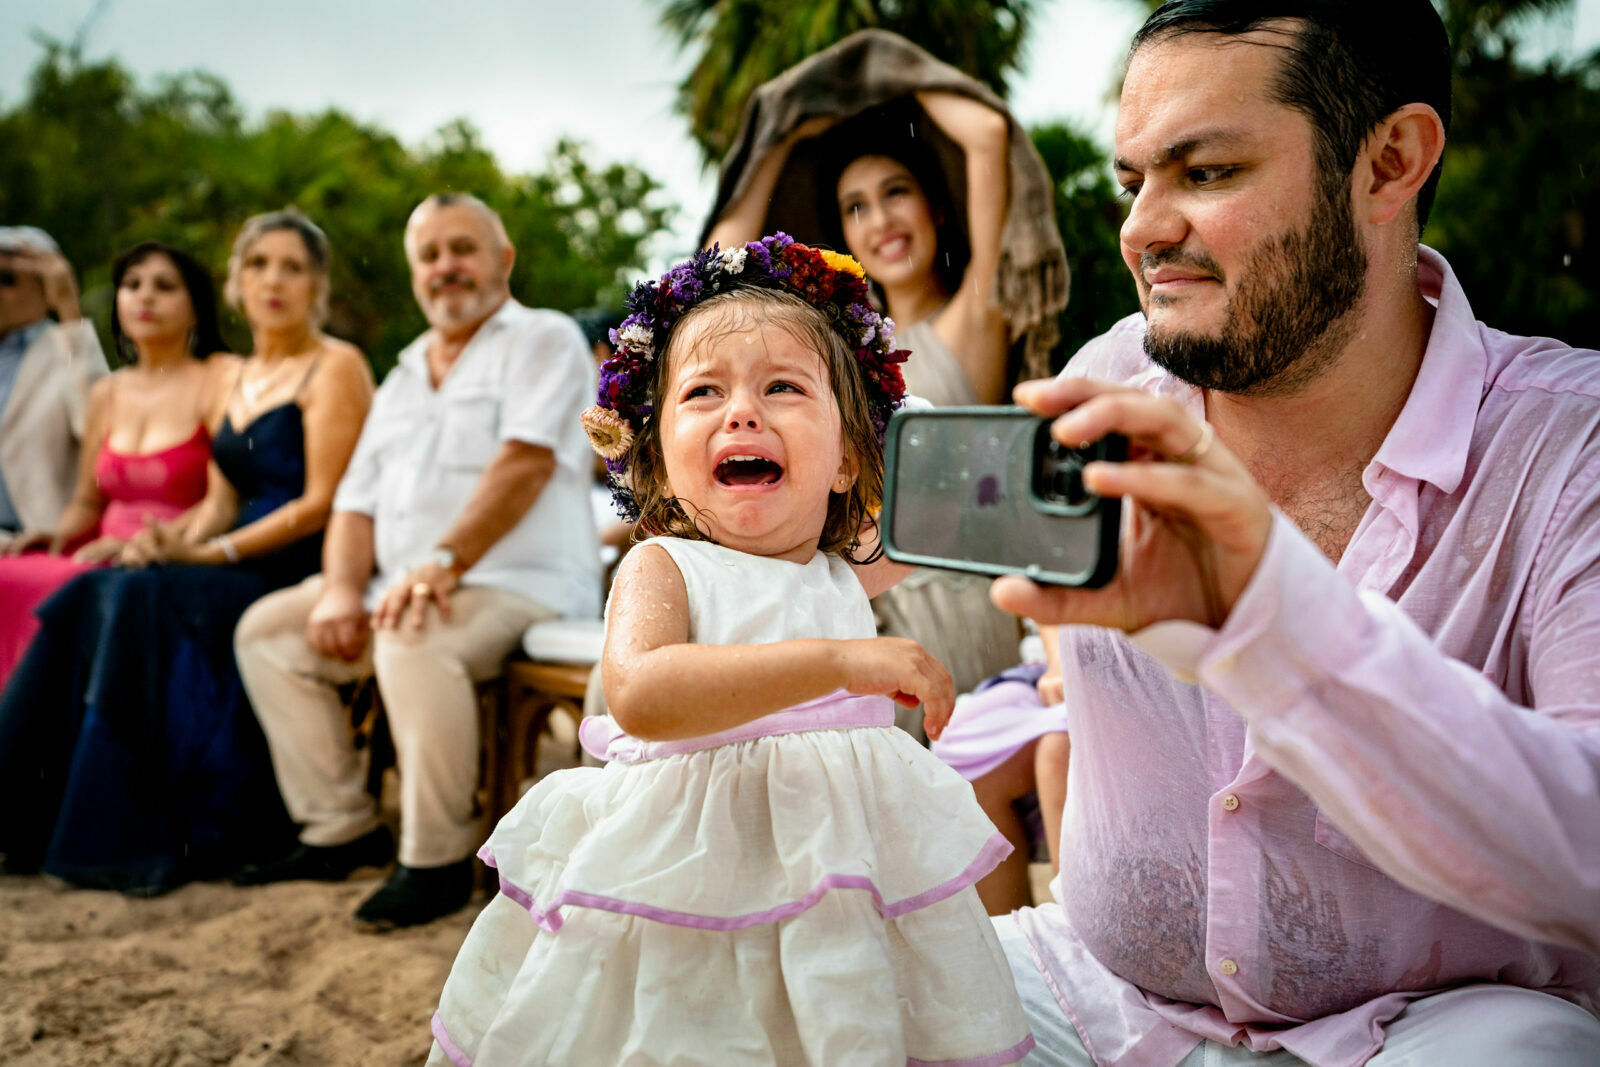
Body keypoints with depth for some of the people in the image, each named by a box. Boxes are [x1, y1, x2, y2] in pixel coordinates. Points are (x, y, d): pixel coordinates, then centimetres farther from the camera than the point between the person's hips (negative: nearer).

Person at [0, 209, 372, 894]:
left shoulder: (336, 369, -4)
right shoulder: (238, 381, 21)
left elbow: (323, 503, -12)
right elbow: (221, 501, 17)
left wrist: (217, 551, -15)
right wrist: (175, 537, -5)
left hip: (301, 575, -7)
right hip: (240, 569, 7)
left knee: (145, 601, -27)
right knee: (87, 601, -15)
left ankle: (145, 841, -20)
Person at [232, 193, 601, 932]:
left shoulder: (543, 339, 0)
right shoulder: (405, 377, 22)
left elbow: (525, 462, -17)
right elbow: (358, 502, 17)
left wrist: (443, 563, -27)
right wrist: (342, 588, -3)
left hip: (518, 586, -8)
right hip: (399, 586, 8)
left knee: (413, 640, -35)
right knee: (266, 631, 4)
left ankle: (439, 859, -21)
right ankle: (343, 828, 8)